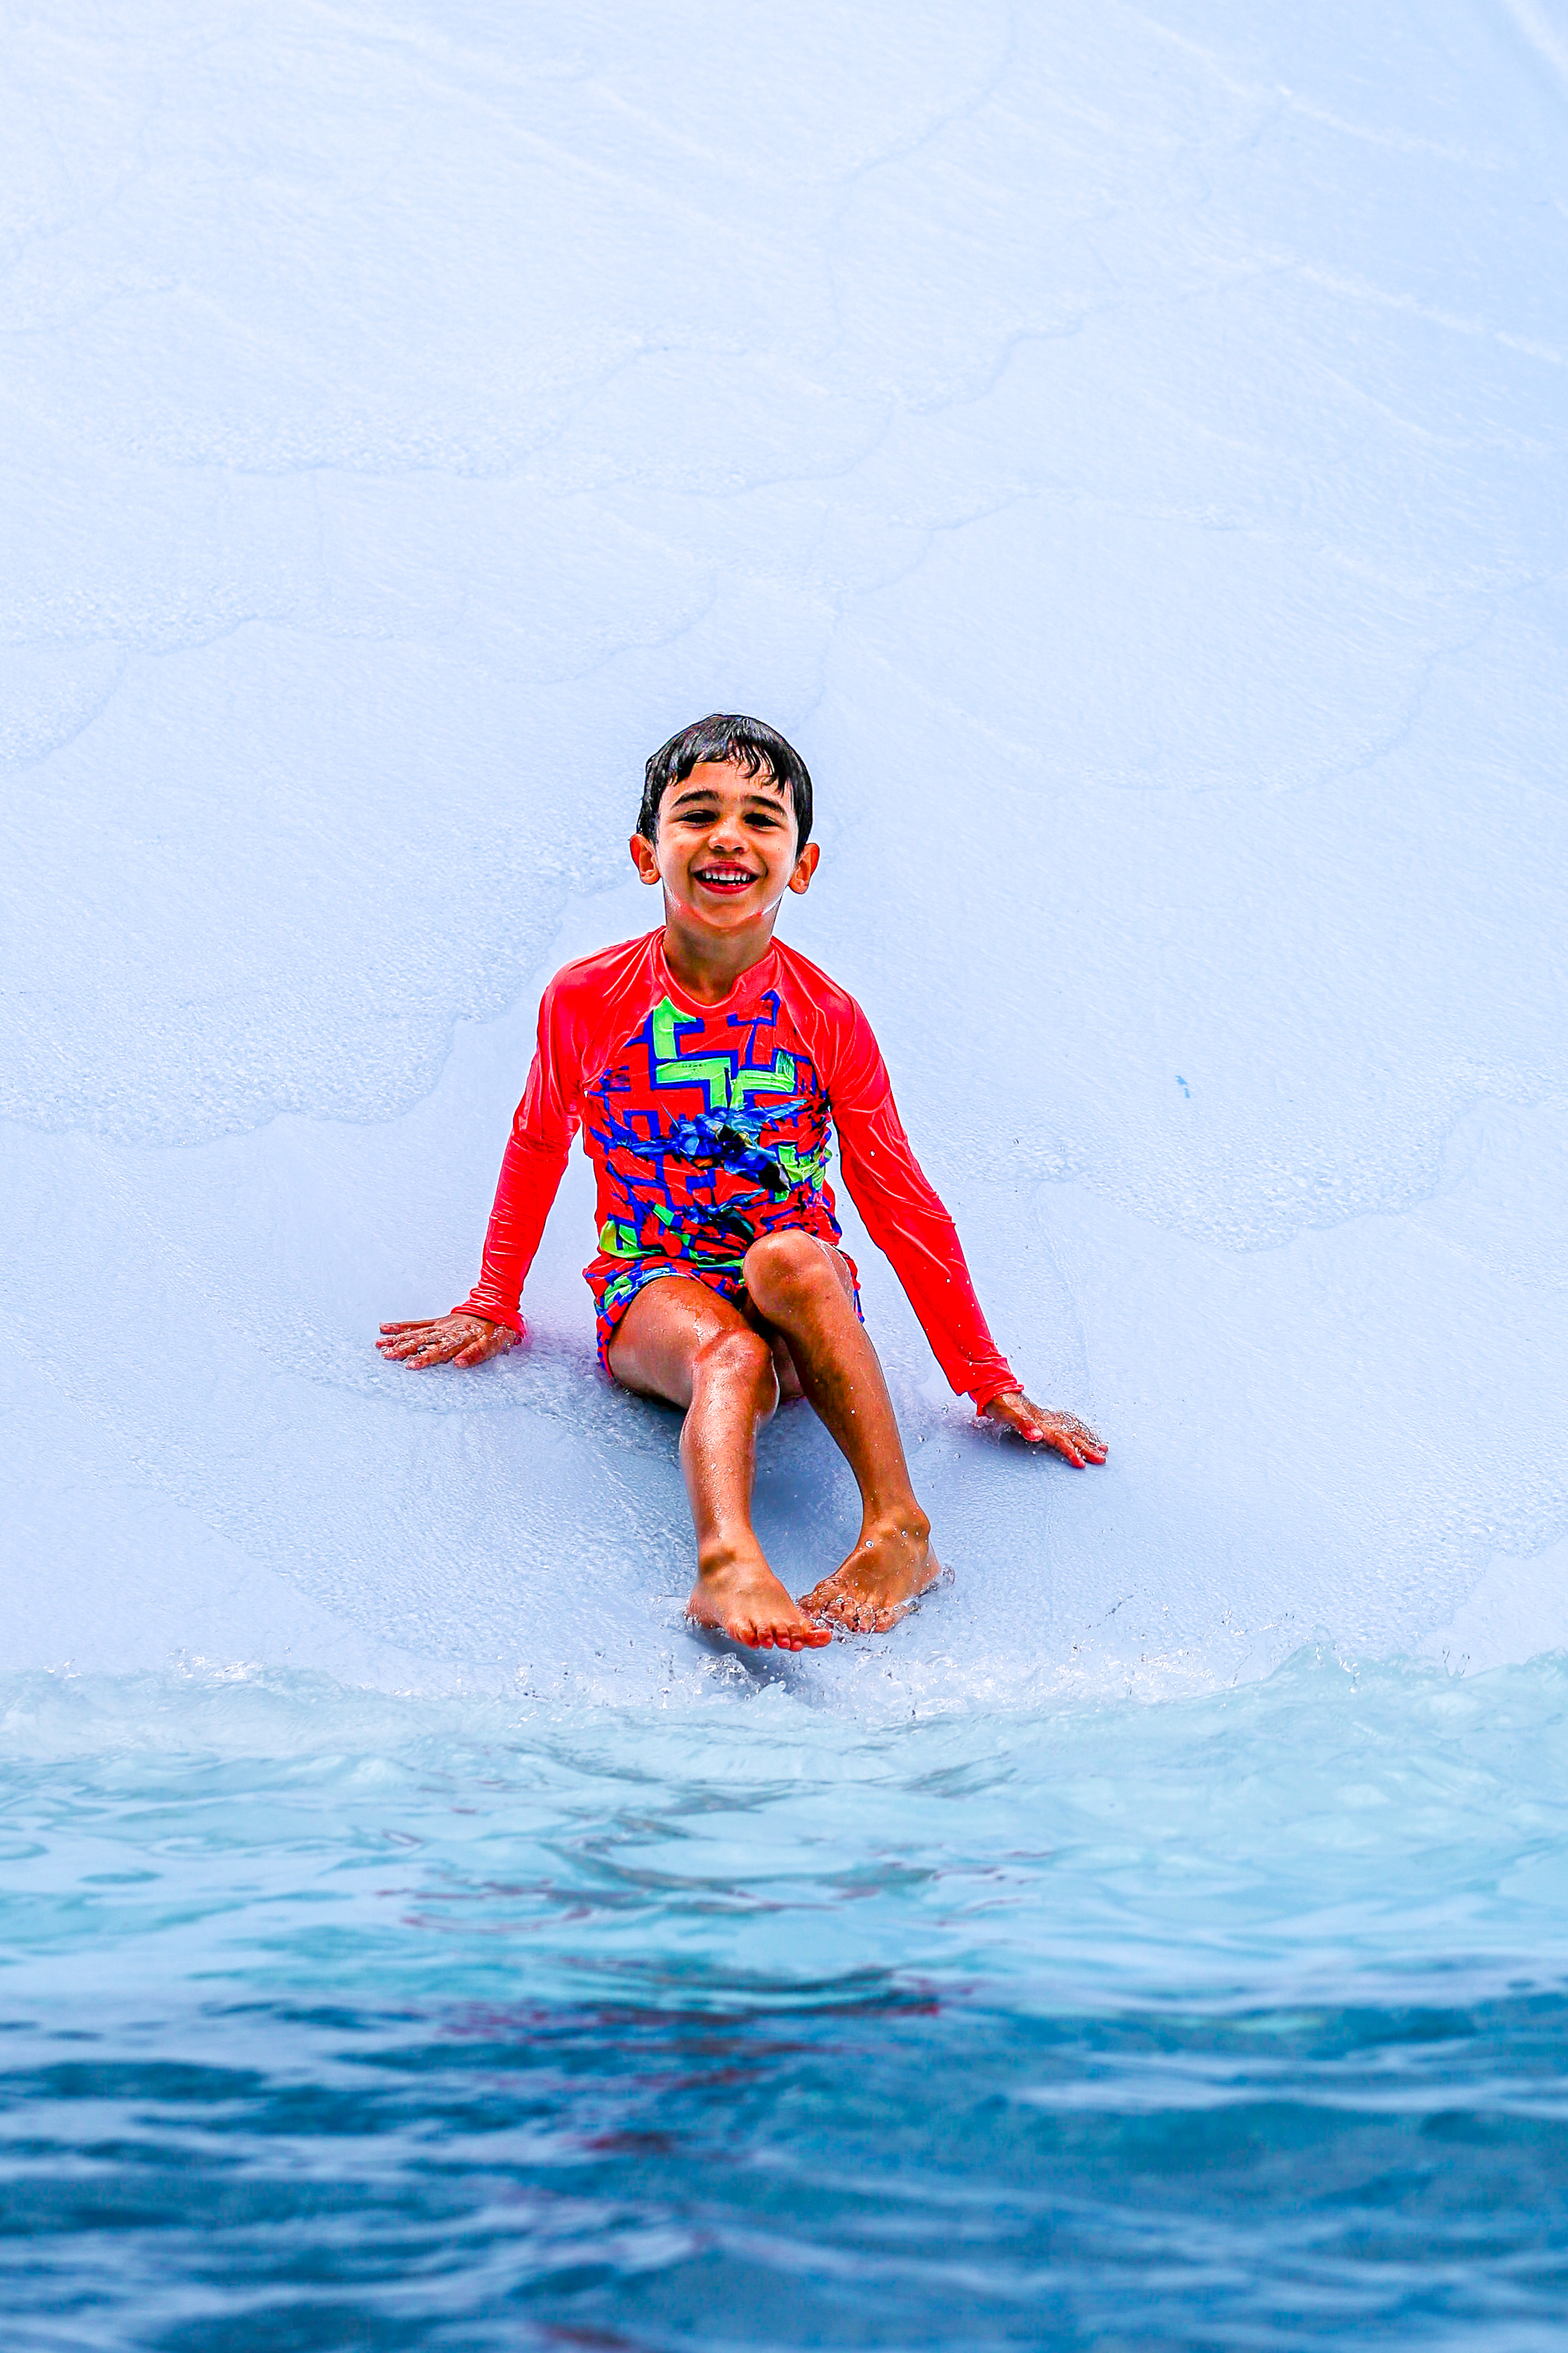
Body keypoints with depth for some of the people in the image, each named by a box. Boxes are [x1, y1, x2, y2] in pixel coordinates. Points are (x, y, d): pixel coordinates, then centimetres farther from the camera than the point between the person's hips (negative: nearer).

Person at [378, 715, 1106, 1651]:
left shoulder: (827, 1019, -2)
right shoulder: (587, 1001, -3)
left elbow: (902, 1201, 2)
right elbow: (538, 1146, 15)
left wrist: (990, 1381, 2)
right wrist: (494, 1308, 20)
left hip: (801, 1284, 1)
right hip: (653, 1285, -1)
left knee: (790, 1259, -36)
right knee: (731, 1355, -35)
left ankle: (897, 1527, -42)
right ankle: (729, 1562, -63)